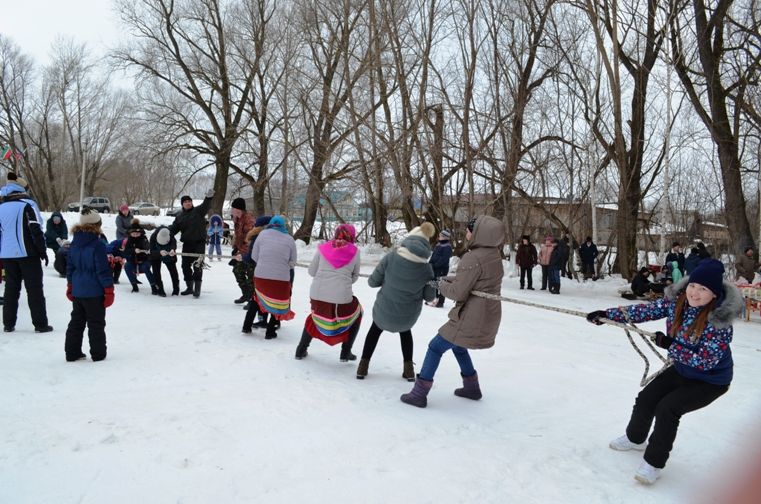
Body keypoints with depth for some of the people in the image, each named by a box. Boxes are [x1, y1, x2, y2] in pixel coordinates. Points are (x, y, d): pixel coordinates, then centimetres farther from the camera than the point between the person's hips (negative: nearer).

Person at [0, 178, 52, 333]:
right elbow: (36, 230, -14)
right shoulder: (27, 205, -9)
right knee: (34, 289, -1)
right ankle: (40, 324, 0)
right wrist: (42, 251, -6)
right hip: (28, 254, -5)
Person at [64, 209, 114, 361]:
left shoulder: (74, 244, 5)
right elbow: (103, 270, -17)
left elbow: (70, 267, 13)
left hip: (77, 291, 7)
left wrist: (70, 286, 23)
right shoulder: (97, 245, -17)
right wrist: (109, 290, -10)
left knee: (76, 321, 16)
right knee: (96, 323, 3)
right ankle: (98, 353, 10)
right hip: (94, 292, -7)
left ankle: (72, 352, 22)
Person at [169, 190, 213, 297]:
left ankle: (197, 289, -3)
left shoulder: (198, 211, 0)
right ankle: (189, 287, 23)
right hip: (187, 244, 5)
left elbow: (205, 205, -19)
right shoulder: (179, 216, 13)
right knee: (186, 266, 9)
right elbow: (173, 229, 15)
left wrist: (209, 197, -39)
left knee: (197, 266, -8)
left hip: (199, 243, -5)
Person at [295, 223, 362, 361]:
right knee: (356, 314, 28)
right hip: (342, 298, -2)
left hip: (317, 295, 3)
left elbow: (312, 271, 9)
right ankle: (345, 353, 25)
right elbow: (355, 276, 11)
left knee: (316, 316, 34)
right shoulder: (355, 251, 3)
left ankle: (301, 350, 33)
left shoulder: (323, 248, 6)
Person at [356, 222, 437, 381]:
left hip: (384, 311, -1)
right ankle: (408, 367, 27)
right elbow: (430, 296, -5)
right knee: (405, 331, 35)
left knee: (375, 329, 31)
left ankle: (363, 365, 32)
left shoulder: (391, 257, -19)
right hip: (408, 316, 1)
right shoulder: (427, 268, -15)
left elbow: (373, 281, -11)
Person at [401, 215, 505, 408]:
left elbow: (458, 292, -19)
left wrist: (442, 285, 0)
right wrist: (450, 279, 5)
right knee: (458, 346, 30)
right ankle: (472, 387, 39)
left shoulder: (473, 258, -22)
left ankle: (419, 393, 8)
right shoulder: (494, 255, 5)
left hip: (472, 318, -9)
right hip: (488, 317, 9)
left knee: (435, 347, 3)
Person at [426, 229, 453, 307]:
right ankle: (435, 299, 24)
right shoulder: (438, 245, 16)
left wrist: (435, 265, -22)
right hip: (435, 268, 9)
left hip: (442, 269, -9)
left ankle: (440, 302, -2)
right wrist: (430, 263, 8)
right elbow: (433, 255, 21)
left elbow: (444, 259, -19)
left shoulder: (447, 247, -12)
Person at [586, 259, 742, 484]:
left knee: (667, 407, -21)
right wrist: (607, 314, -15)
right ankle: (635, 438, 36)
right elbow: (645, 311, -10)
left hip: (710, 380, -6)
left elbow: (705, 360, -31)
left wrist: (669, 345, -33)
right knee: (645, 399, 5)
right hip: (681, 370, 6)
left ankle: (654, 463, -4)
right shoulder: (676, 301, -15)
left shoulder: (720, 320, -31)